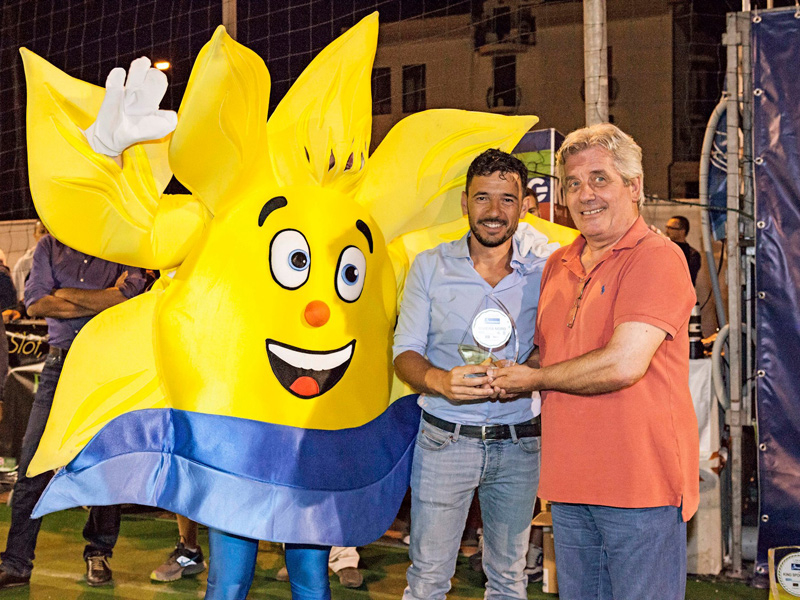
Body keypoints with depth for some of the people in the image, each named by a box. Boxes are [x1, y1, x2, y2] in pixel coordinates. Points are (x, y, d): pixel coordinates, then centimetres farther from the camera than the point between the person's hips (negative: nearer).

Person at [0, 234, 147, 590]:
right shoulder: (49, 247, 12)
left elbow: (126, 296, -13)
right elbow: (35, 304, -1)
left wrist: (66, 295, -7)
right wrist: (99, 302, -8)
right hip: (61, 363, 1)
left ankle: (99, 553, 20)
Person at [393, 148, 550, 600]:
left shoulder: (542, 272, 0)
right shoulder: (430, 267, 0)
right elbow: (405, 352, -1)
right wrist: (439, 380, -23)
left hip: (519, 444, 1)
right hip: (445, 439, -1)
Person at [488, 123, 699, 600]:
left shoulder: (657, 258, -11)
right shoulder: (558, 265, 14)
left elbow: (624, 364, -21)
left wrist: (534, 379, -7)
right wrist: (504, 377, 4)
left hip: (641, 485, -7)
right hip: (570, 484, 7)